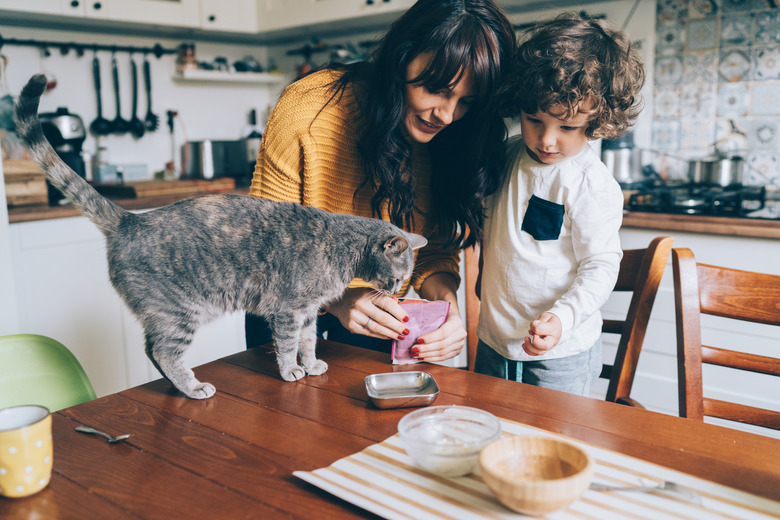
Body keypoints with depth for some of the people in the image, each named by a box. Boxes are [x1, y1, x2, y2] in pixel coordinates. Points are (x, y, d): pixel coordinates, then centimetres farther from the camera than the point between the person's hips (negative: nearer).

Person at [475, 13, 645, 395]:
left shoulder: (593, 186, -18)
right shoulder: (505, 158, 0)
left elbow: (601, 266, -15)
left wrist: (561, 317, -28)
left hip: (560, 353, -6)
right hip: (493, 342, 6)